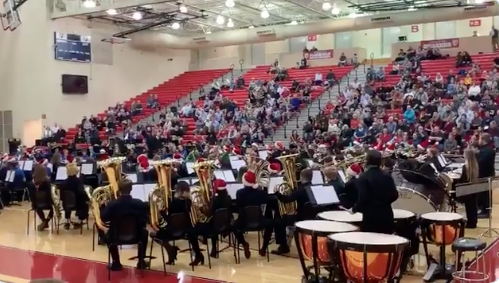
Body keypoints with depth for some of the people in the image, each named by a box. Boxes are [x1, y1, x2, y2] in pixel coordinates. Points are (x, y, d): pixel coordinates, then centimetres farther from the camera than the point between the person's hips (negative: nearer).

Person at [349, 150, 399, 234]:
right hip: (387, 215, 5)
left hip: (370, 217, -5)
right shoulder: (387, 177, 7)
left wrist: (354, 209, -1)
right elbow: (394, 195, 5)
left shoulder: (363, 177, -9)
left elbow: (362, 198, -17)